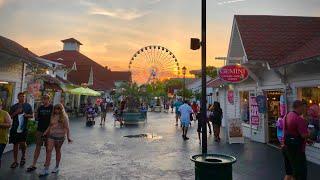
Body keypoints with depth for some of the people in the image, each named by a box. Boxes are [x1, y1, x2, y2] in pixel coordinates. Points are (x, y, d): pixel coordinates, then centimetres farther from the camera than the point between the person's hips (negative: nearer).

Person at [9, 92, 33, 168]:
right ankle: (15, 161, 18)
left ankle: (23, 155, 18)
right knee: (15, 144, 8)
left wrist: (27, 115, -13)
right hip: (15, 128, 2)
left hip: (24, 128, -2)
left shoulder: (28, 106, 8)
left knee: (22, 143, -13)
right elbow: (10, 116, 5)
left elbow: (32, 115, 7)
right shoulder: (14, 107, 10)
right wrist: (16, 112, -11)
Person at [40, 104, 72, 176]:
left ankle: (57, 167, 26)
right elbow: (50, 126, 18)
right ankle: (46, 169, 0)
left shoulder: (64, 117, -6)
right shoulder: (53, 116, 9)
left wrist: (68, 137, -13)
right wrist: (45, 132, 12)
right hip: (51, 135, 4)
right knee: (49, 150, -4)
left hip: (60, 136, -4)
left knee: (58, 151, 9)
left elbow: (67, 128, -9)